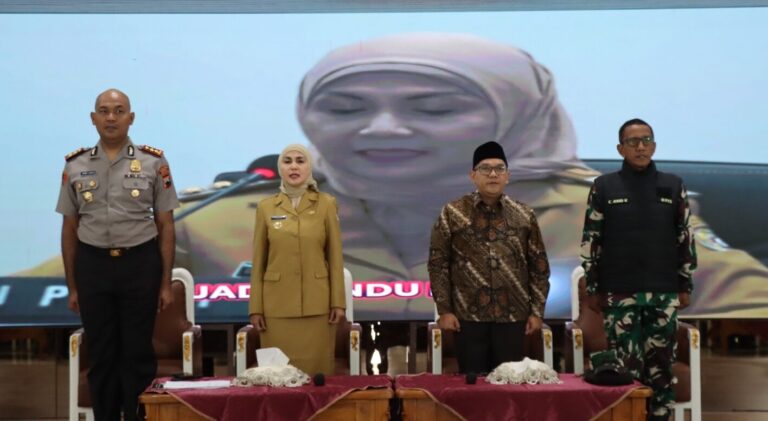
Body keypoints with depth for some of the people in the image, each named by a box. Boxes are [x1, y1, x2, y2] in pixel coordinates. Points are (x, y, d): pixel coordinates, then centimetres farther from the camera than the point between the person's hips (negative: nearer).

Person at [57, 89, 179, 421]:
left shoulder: (153, 163, -1)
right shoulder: (75, 166, 5)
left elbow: (165, 226, 2)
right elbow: (69, 229, 9)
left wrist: (166, 284, -1)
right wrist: (72, 287, 8)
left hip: (140, 264, -2)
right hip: (93, 265, 2)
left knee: (138, 353, 4)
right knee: (100, 354, 9)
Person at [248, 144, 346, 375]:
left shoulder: (326, 204, 2)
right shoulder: (266, 207, 4)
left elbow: (335, 256, 2)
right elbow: (258, 261, 5)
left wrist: (338, 302, -3)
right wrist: (255, 307, 1)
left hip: (316, 303, -1)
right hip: (277, 303, 1)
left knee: (317, 368, 2)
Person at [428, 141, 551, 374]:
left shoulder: (524, 215, 5)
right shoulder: (453, 213, 0)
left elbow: (539, 265, 8)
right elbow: (438, 263, 0)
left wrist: (537, 311, 3)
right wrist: (444, 310, -4)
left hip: (512, 316, 2)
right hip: (468, 316, -1)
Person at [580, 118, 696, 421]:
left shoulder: (673, 186, 6)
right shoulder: (604, 187, 1)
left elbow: (685, 239, 10)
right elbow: (590, 240, 3)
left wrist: (685, 286, 7)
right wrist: (593, 290, 1)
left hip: (663, 293, 2)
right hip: (619, 294, -1)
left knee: (660, 365, 4)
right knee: (626, 367, -1)